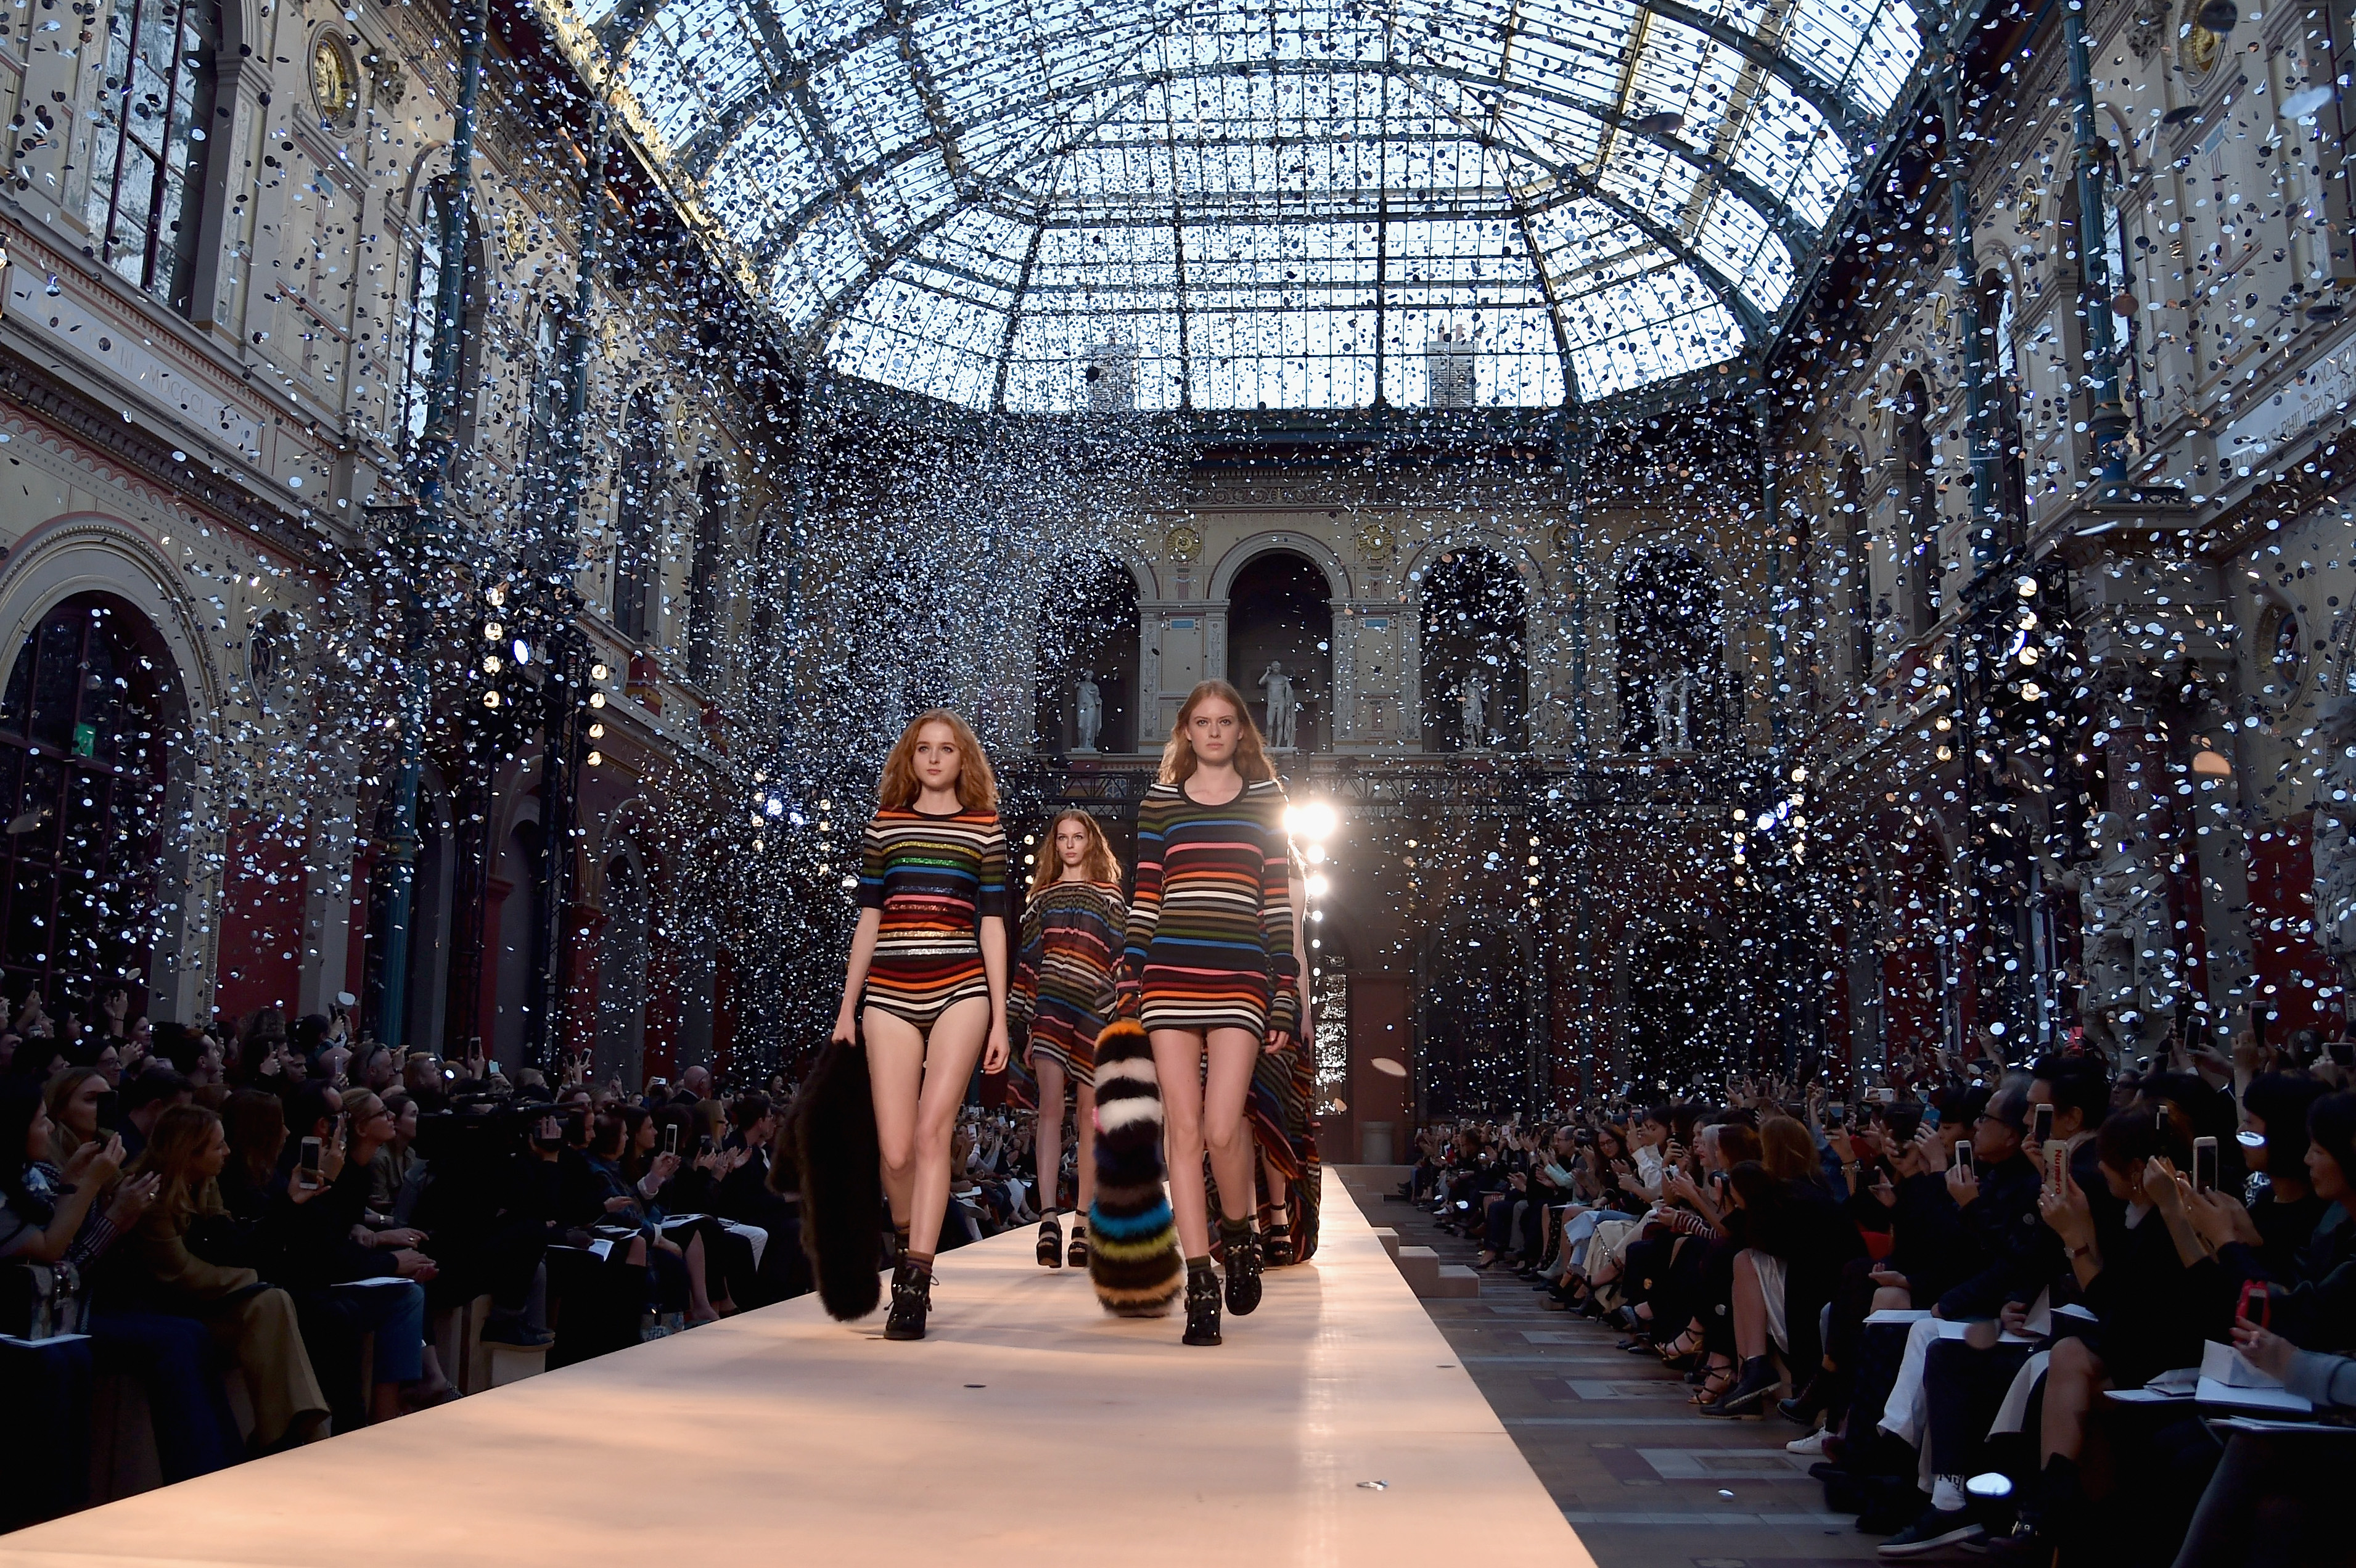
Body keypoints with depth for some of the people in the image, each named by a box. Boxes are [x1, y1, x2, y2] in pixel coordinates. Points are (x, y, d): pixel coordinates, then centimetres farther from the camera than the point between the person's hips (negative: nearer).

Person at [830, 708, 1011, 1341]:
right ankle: (909, 1246, 27)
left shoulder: (985, 829, 9)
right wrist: (848, 1008, 11)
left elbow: (993, 924, 8)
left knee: (932, 1131, -14)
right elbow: (868, 919, 14)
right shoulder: (883, 825, 13)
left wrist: (999, 1020, 4)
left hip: (960, 991, -1)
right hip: (890, 994, 1)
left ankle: (914, 1282, -10)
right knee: (896, 1151, -3)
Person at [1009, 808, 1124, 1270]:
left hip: (1094, 1011, -1)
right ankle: (1049, 1218, -23)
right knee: (1051, 1107, -14)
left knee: (1088, 1115, 1)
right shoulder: (1041, 897, 17)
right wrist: (1028, 1029, 9)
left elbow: (1123, 956, 6)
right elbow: (1026, 961, 15)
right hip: (1050, 1008, 1)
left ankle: (1082, 1225, 4)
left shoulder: (1108, 896, 12)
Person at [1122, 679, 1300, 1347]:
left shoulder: (1265, 800, 10)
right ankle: (1201, 1286, 8)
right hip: (1170, 979, 2)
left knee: (1222, 1129, -13)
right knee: (1183, 1132, -1)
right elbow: (1144, 899, 11)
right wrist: (1131, 985, 4)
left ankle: (1238, 1233, 18)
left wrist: (1285, 996, 2)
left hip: (1239, 980, -1)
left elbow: (1279, 900, 7)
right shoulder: (1161, 802, 13)